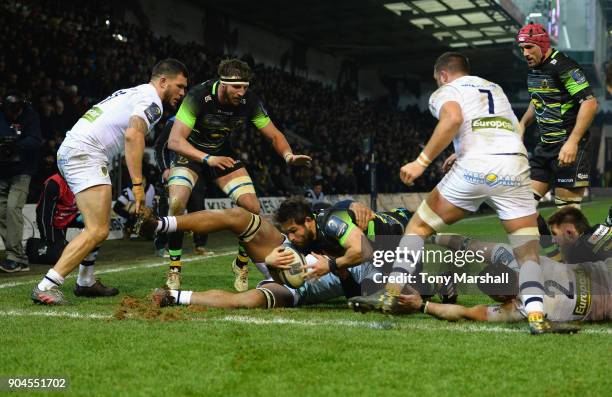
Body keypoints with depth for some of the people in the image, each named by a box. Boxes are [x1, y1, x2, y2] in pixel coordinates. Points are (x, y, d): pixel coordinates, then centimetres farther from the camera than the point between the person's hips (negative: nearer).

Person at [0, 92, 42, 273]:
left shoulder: (30, 116, -7)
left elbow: (35, 141, -16)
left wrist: (16, 144, -32)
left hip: (21, 171, -4)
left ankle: (15, 257, -19)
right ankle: (20, 259, 8)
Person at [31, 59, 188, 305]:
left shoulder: (134, 93, 25)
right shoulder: (152, 100, -5)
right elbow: (133, 135, -22)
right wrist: (138, 185, -23)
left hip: (68, 150, 10)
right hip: (85, 153, -10)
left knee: (98, 226, 21)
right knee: (98, 231, -15)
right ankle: (46, 287, -20)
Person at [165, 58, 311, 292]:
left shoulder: (249, 101, -19)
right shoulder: (199, 96, -31)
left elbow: (274, 135, -9)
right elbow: (174, 140, -36)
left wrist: (288, 155, -31)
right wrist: (207, 158, -51)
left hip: (223, 154, 3)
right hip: (190, 153, -3)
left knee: (252, 208, -12)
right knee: (177, 204, -28)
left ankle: (241, 264, 12)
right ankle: (174, 268, -10)